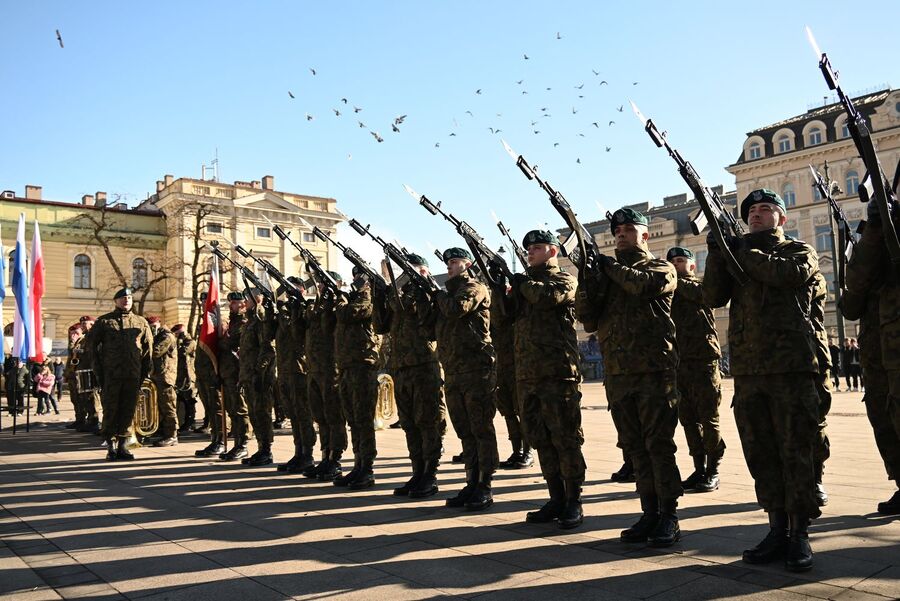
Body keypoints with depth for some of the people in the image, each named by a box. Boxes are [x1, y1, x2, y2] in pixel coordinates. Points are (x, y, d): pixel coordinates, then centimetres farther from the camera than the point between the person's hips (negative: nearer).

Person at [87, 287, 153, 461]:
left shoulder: (141, 322, 12)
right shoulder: (104, 321, 7)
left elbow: (148, 349, 13)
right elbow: (92, 345, 7)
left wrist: (144, 373, 7)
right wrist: (99, 370, 1)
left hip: (133, 375, 2)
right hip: (110, 375, -2)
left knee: (128, 411, 4)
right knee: (110, 410, 1)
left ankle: (123, 445, 13)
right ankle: (111, 446, 10)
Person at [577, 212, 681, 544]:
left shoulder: (662, 268, 7)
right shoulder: (606, 275, 19)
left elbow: (646, 285, -17)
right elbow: (588, 320, 9)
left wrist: (610, 266, -5)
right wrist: (587, 279, -5)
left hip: (654, 370, -5)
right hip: (618, 375, 5)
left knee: (658, 445, -5)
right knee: (635, 448, 9)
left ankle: (669, 517, 5)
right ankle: (650, 513, 18)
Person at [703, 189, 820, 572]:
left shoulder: (800, 250, 10)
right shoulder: (735, 255, 19)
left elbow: (791, 273, -14)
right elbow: (713, 297, 4)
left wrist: (741, 253, -8)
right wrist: (717, 253, -7)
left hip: (792, 365, -4)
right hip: (747, 368, 4)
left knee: (795, 451, -2)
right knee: (760, 454, 6)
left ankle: (799, 535, 6)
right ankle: (778, 530, 17)